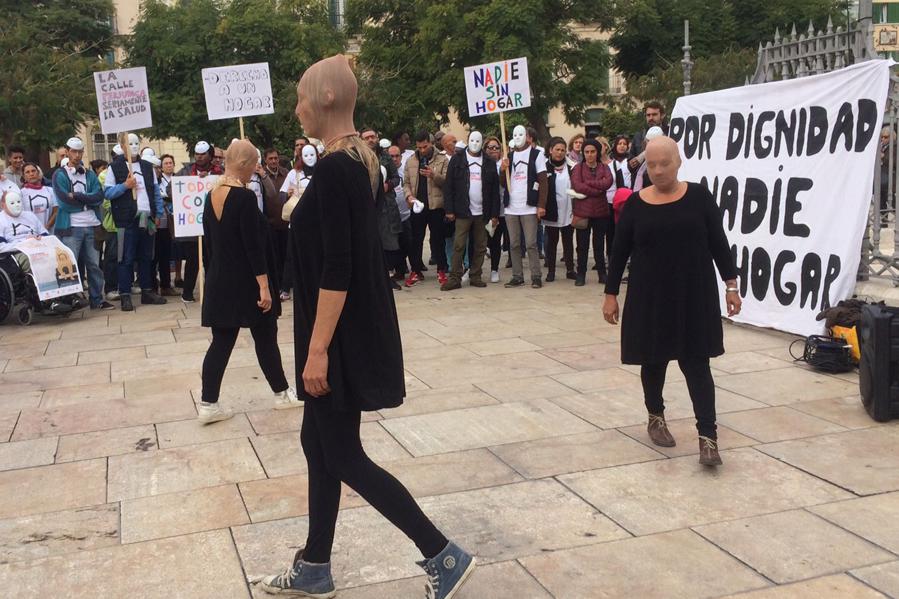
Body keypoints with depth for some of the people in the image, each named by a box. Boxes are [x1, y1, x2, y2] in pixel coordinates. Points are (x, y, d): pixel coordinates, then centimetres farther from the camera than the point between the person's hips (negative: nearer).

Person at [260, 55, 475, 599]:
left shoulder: (335, 169, -20)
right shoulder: (362, 160, 10)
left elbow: (335, 269, -24)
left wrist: (318, 348, -21)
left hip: (342, 333, -10)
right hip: (358, 324, 10)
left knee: (344, 457, 1)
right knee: (319, 442, 17)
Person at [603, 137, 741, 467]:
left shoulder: (699, 197, -2)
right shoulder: (635, 203, 0)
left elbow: (718, 243, 2)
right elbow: (620, 252, 4)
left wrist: (731, 284, 0)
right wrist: (611, 294, 3)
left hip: (694, 295, -1)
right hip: (649, 297, 1)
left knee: (696, 363, -3)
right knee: (653, 361, 12)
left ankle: (708, 436, -4)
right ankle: (656, 418, 33)